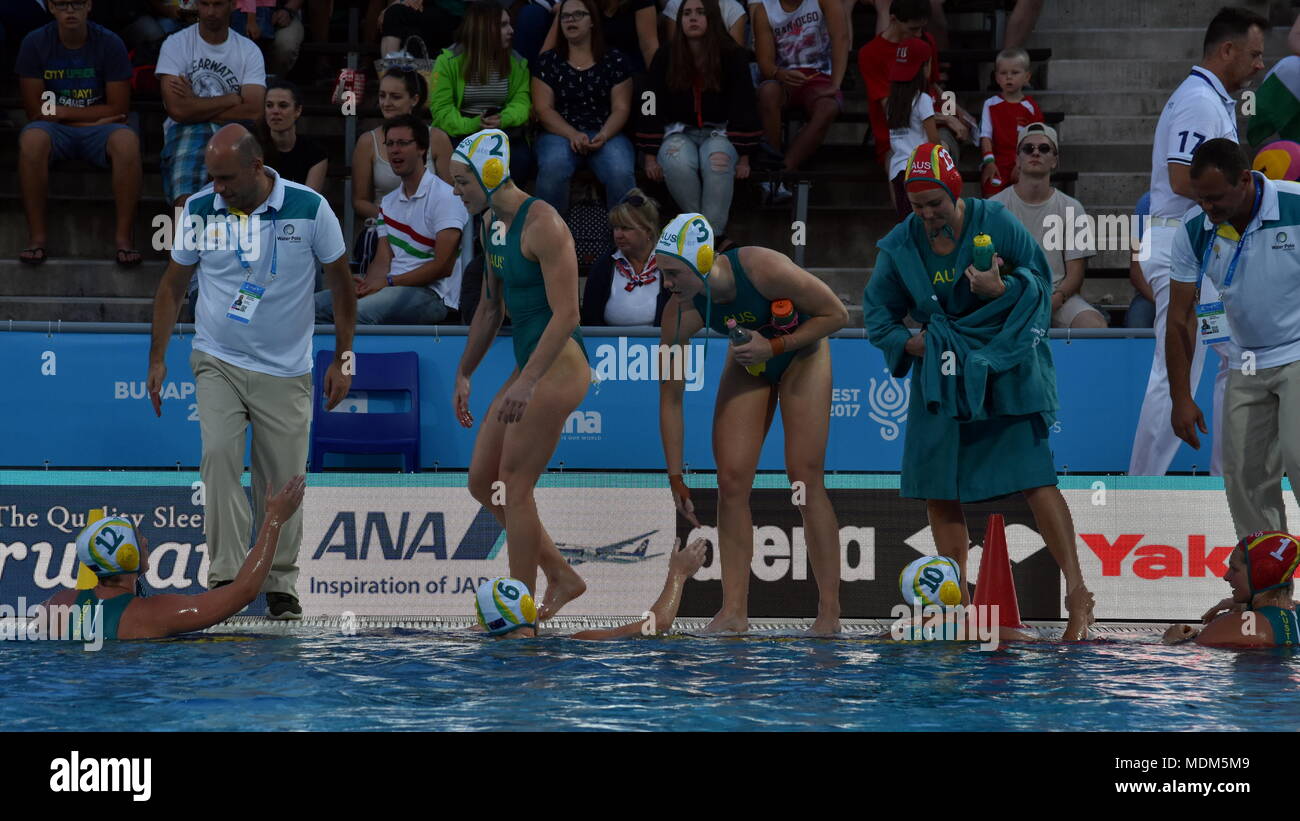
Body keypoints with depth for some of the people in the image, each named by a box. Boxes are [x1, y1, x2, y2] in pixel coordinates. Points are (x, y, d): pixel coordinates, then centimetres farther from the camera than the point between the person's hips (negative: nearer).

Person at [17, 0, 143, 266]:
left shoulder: (110, 44, -6)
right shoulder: (35, 43, -5)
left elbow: (119, 110, -6)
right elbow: (35, 111, -5)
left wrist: (61, 111, -11)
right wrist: (94, 118, -10)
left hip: (99, 132, 0)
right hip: (55, 131, 0)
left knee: (127, 142, -34)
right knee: (32, 140, -35)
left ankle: (123, 234, -26)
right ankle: (37, 234, -28)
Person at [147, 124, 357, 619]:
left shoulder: (309, 208, -8)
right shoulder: (199, 209, -4)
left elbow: (341, 284, 3)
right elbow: (173, 285, 8)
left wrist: (343, 359, 2)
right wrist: (157, 358, 5)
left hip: (286, 371, 0)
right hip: (218, 362, 1)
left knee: (282, 479, 1)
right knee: (219, 454, -20)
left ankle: (280, 587, 15)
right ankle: (225, 575, -20)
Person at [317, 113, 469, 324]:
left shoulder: (445, 197, -5)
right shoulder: (389, 202, 21)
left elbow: (443, 266, -12)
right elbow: (383, 260, 13)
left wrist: (388, 282, -14)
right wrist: (367, 284, -11)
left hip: (431, 294, -8)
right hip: (392, 289, 8)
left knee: (360, 312, -34)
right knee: (315, 305, -10)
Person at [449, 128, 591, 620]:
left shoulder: (543, 225, -17)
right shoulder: (492, 223, 12)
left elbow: (566, 313, -22)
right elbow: (490, 308, 24)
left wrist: (526, 382, -28)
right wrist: (464, 373, 24)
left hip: (559, 367, -10)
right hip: (529, 366, 10)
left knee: (514, 485, -7)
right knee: (481, 482, 9)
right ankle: (562, 578, 18)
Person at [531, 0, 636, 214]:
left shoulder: (614, 60, 11)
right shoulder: (549, 62, 12)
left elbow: (621, 108, 6)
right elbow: (543, 108, 3)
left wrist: (603, 136, -15)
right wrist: (573, 135, -14)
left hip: (605, 134, 0)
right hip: (561, 133, 0)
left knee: (621, 172, -33)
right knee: (552, 168, -35)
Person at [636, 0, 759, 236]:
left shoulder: (731, 56, -2)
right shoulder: (665, 57, 0)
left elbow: (743, 106, -3)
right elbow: (651, 108, 1)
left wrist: (743, 157, -9)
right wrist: (650, 156, -7)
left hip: (719, 131, -1)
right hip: (679, 132, 1)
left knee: (718, 162, -37)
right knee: (678, 163, -36)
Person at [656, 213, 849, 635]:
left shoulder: (765, 269, -36)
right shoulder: (679, 314, -25)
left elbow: (836, 314, -22)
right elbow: (669, 397, -17)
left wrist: (775, 346, -30)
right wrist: (675, 478, -17)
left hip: (801, 353, -3)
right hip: (747, 364, 3)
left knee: (805, 481, -10)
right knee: (731, 482, -8)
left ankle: (829, 612, -2)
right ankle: (734, 611, -1)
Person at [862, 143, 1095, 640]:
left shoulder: (994, 222, -8)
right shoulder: (901, 244, 3)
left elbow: (1041, 279, -4)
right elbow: (878, 309, 14)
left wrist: (1003, 289, -23)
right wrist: (905, 342, -3)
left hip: (1003, 368, -5)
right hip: (940, 372, 5)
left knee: (1032, 476, -14)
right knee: (937, 488, 3)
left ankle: (1077, 592, -11)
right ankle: (957, 602, 15)